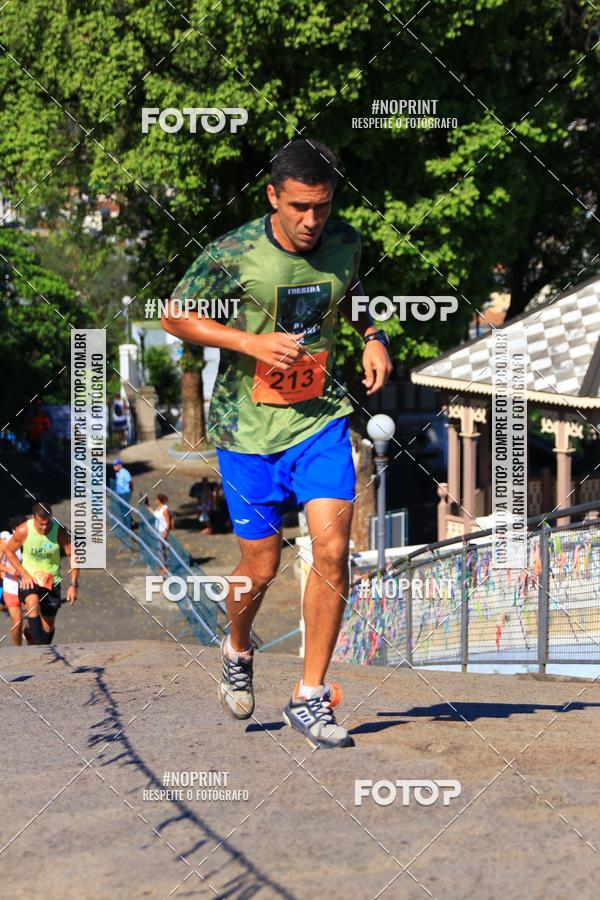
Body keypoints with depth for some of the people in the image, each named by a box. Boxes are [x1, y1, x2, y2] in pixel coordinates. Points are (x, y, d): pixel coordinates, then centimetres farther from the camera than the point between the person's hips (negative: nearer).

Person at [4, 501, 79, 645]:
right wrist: (24, 574, -9)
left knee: (48, 626, 7)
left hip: (52, 582, 2)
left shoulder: (59, 532, -14)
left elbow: (73, 556, -6)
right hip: (30, 579, -2)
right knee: (33, 604, -34)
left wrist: (74, 584, -12)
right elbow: (8, 550, 0)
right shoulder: (24, 530, -15)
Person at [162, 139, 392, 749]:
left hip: (321, 418, 2)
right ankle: (237, 652, 39)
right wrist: (250, 341, -17)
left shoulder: (345, 244, -2)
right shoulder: (234, 254, -15)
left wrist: (371, 337, 1)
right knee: (262, 566, 4)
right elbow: (174, 316, -5)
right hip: (247, 426, -2)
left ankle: (309, 698, -2)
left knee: (332, 550, -12)